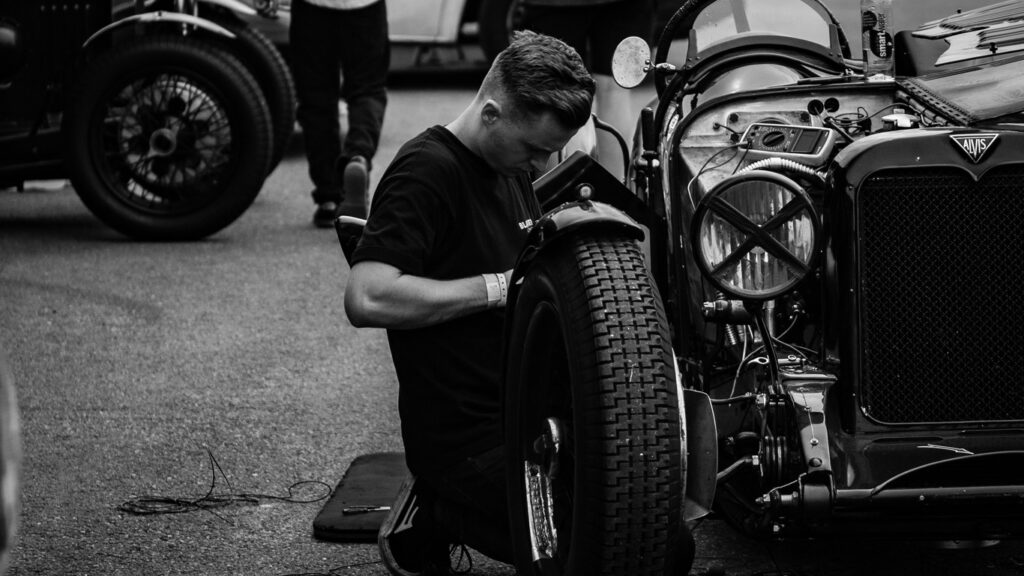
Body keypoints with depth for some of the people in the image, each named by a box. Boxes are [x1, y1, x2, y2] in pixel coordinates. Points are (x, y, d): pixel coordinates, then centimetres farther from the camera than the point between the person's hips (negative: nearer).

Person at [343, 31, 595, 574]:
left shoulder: (514, 167, 13)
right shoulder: (425, 172, -17)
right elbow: (366, 299, -28)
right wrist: (494, 287, -22)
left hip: (529, 415, 10)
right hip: (466, 442, -9)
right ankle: (437, 519, 1)